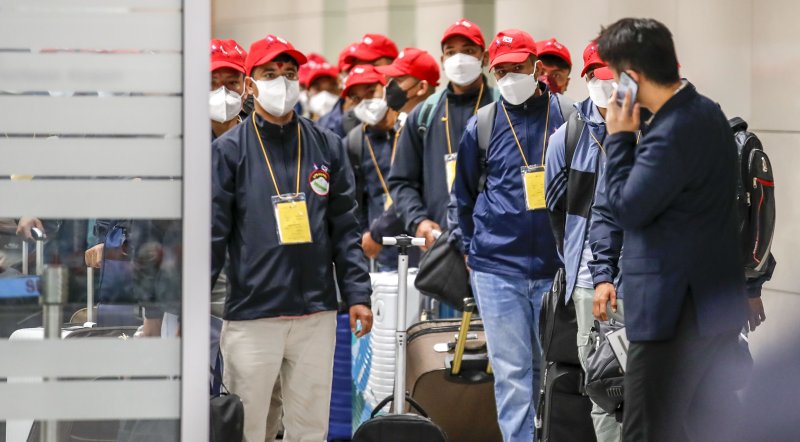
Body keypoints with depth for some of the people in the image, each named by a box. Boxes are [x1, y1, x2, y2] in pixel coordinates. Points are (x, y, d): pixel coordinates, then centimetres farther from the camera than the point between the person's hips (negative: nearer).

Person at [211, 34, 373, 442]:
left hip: (316, 314, 3)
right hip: (251, 316, -3)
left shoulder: (326, 147, 10)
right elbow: (212, 235, -2)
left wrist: (357, 294, 2)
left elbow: (345, 229, 10)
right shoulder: (229, 151, 1)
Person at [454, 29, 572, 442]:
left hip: (556, 268, 0)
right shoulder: (482, 125, 4)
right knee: (511, 371, 0)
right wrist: (473, 249, 12)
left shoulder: (568, 117, 1)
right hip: (497, 269, 0)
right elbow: (464, 195, 15)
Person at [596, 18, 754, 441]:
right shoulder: (705, 112, 9)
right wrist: (635, 133, 6)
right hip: (716, 297, 10)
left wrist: (619, 137, -9)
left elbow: (627, 208, -16)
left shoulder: (671, 134, -23)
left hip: (675, 308, -10)